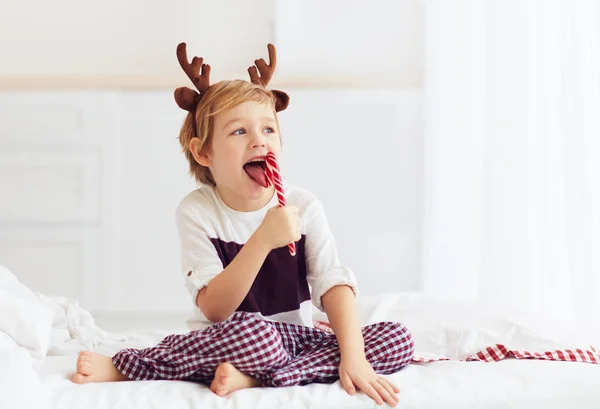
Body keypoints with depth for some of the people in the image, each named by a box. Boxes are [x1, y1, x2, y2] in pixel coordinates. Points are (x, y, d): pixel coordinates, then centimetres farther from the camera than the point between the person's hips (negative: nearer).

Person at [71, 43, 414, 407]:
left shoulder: (303, 206, -5)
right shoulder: (197, 212, -11)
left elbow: (334, 284, -13)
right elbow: (214, 310, -20)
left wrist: (353, 358, -28)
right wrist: (262, 241, -33)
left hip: (294, 338, 4)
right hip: (228, 343, -4)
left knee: (398, 339, -16)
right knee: (252, 332, -39)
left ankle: (251, 377, -22)